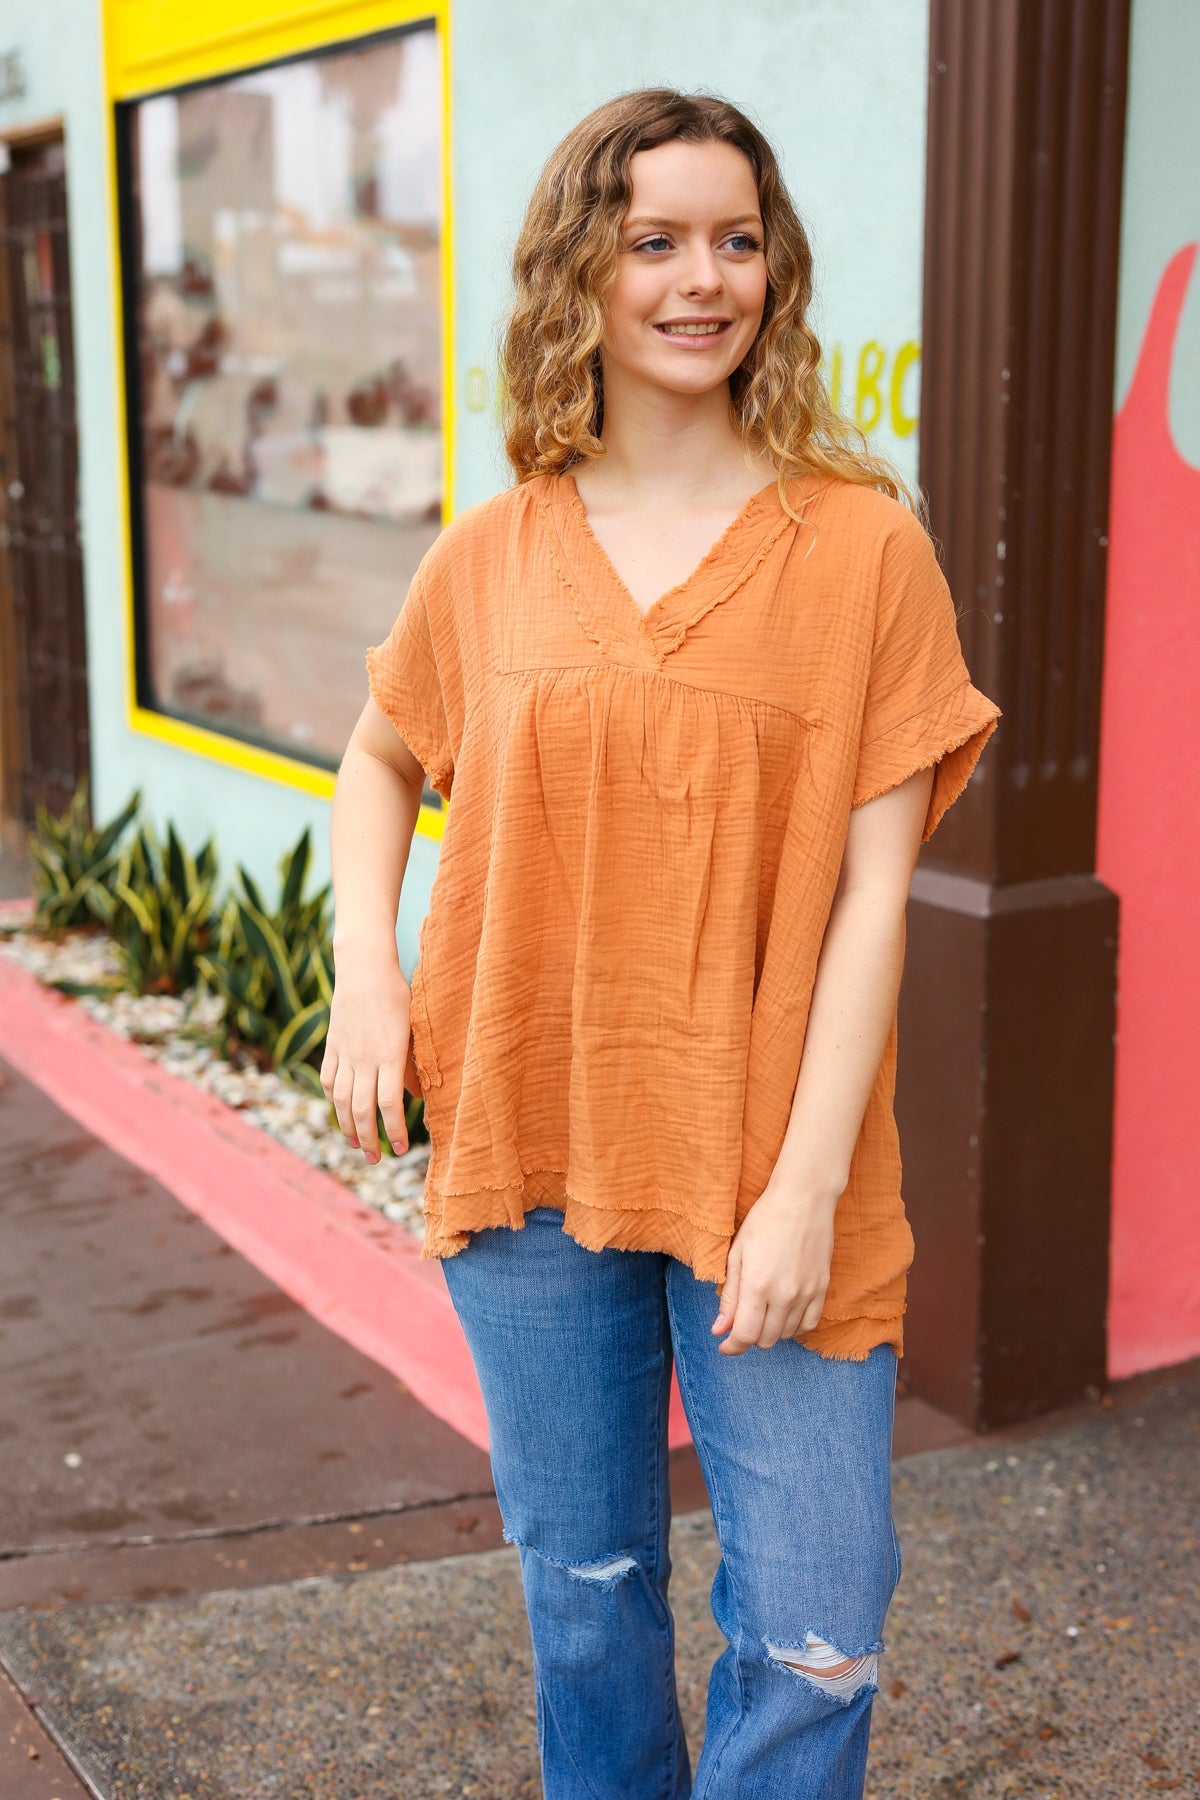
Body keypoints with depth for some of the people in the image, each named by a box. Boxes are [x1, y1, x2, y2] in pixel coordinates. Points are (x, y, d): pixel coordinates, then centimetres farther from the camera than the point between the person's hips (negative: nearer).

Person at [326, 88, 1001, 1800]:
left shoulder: (864, 542, -5)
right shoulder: (493, 554, 2)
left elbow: (874, 886, -9)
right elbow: (380, 760, 19)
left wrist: (809, 1184, -14)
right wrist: (366, 973, 3)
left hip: (771, 1169, -2)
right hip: (530, 1149, 3)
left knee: (814, 1636, 0)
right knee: (585, 1590, 17)